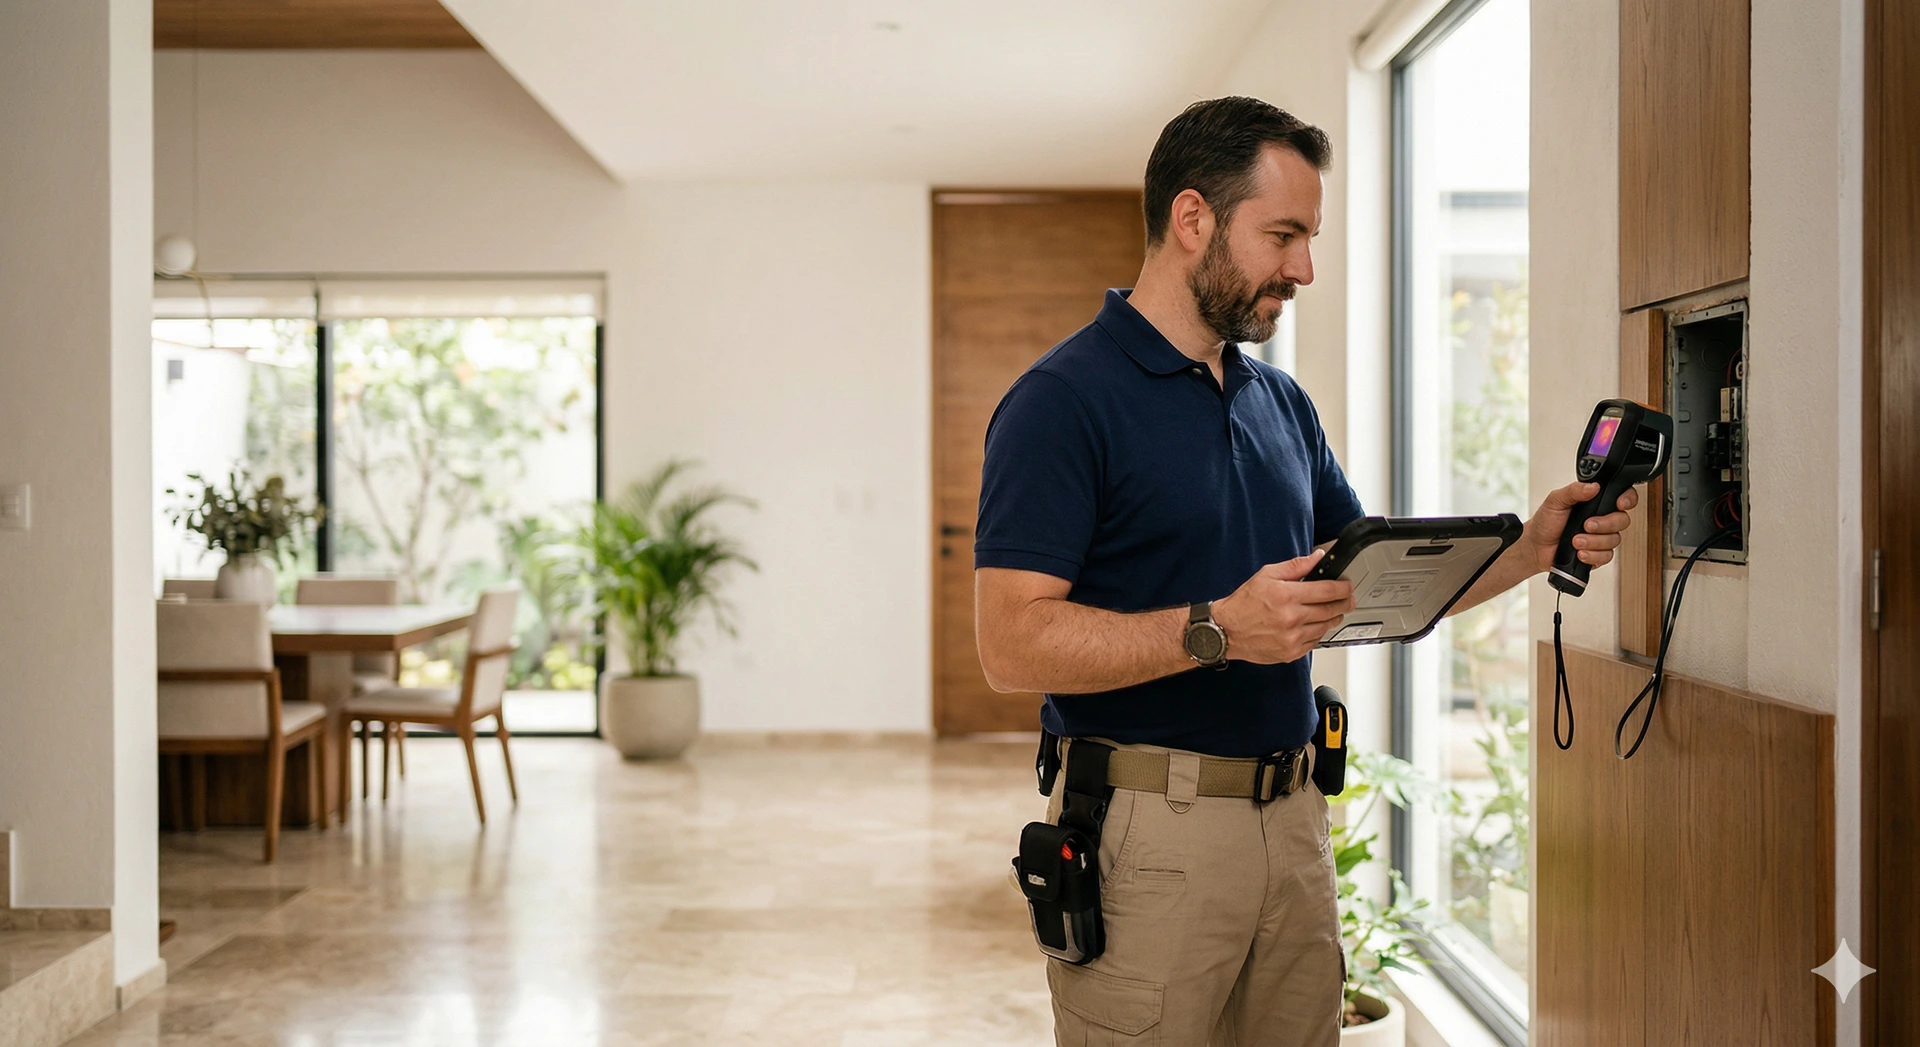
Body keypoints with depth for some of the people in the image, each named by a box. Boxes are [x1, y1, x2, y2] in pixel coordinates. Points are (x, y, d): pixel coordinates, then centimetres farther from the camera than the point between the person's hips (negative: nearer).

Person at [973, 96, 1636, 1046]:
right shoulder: (1062, 401, -11)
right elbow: (1012, 643, -18)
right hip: (1148, 828, -7)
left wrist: (1531, 548, 3)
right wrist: (1218, 629, -27)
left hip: (1293, 820, 7)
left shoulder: (1282, 403, 14)